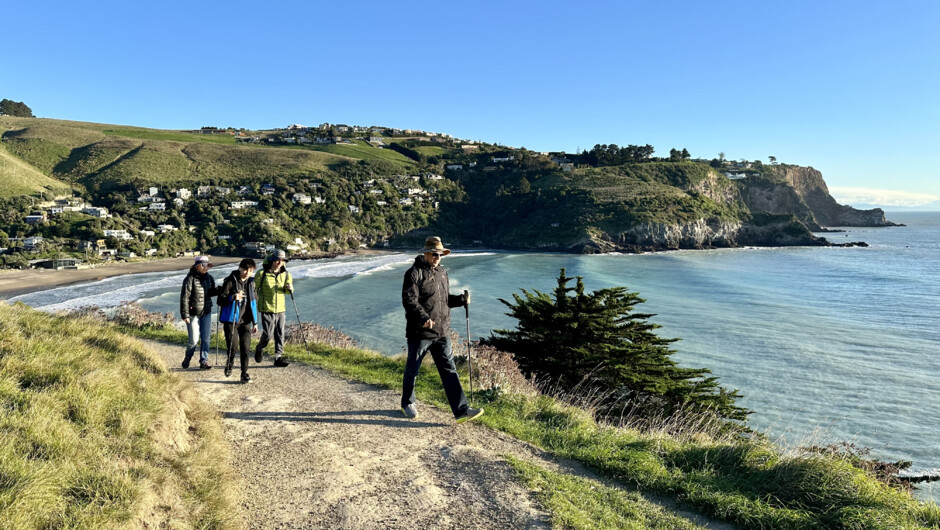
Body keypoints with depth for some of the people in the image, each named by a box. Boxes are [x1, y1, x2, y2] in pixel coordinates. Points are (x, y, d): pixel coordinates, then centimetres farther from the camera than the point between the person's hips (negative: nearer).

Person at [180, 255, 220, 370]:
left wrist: (220, 290, -6)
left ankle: (204, 362, 13)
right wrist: (185, 315, -15)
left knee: (205, 339, 4)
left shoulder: (209, 277, 4)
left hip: (206, 313, 5)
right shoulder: (190, 279, -13)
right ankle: (187, 358, 26)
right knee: (194, 340, 0)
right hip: (193, 314, -5)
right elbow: (184, 297, -13)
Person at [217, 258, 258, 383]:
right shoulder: (230, 281, -8)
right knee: (232, 346, -5)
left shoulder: (251, 282, 7)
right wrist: (232, 297, -30)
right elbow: (220, 300, -10)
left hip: (245, 320, 4)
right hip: (231, 320, -4)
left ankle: (244, 374, 9)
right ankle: (229, 365, 26)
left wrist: (255, 322, 15)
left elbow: (254, 302, 16)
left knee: (245, 347, 0)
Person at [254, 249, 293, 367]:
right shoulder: (262, 273, -7)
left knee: (280, 334, 5)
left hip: (281, 309, 4)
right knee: (268, 334, -5)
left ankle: (278, 357, 14)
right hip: (267, 309, -4)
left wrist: (289, 289, -9)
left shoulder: (285, 274, 5)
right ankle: (259, 349, 25)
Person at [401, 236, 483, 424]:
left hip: (441, 332, 6)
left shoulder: (442, 273, 15)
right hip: (419, 332, -6)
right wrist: (423, 318, -33)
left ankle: (461, 410, 1)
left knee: (449, 370, 2)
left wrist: (461, 300, 5)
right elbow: (409, 300, -20)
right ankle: (407, 404, 32)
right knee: (412, 369, 10)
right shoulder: (415, 273, -10)